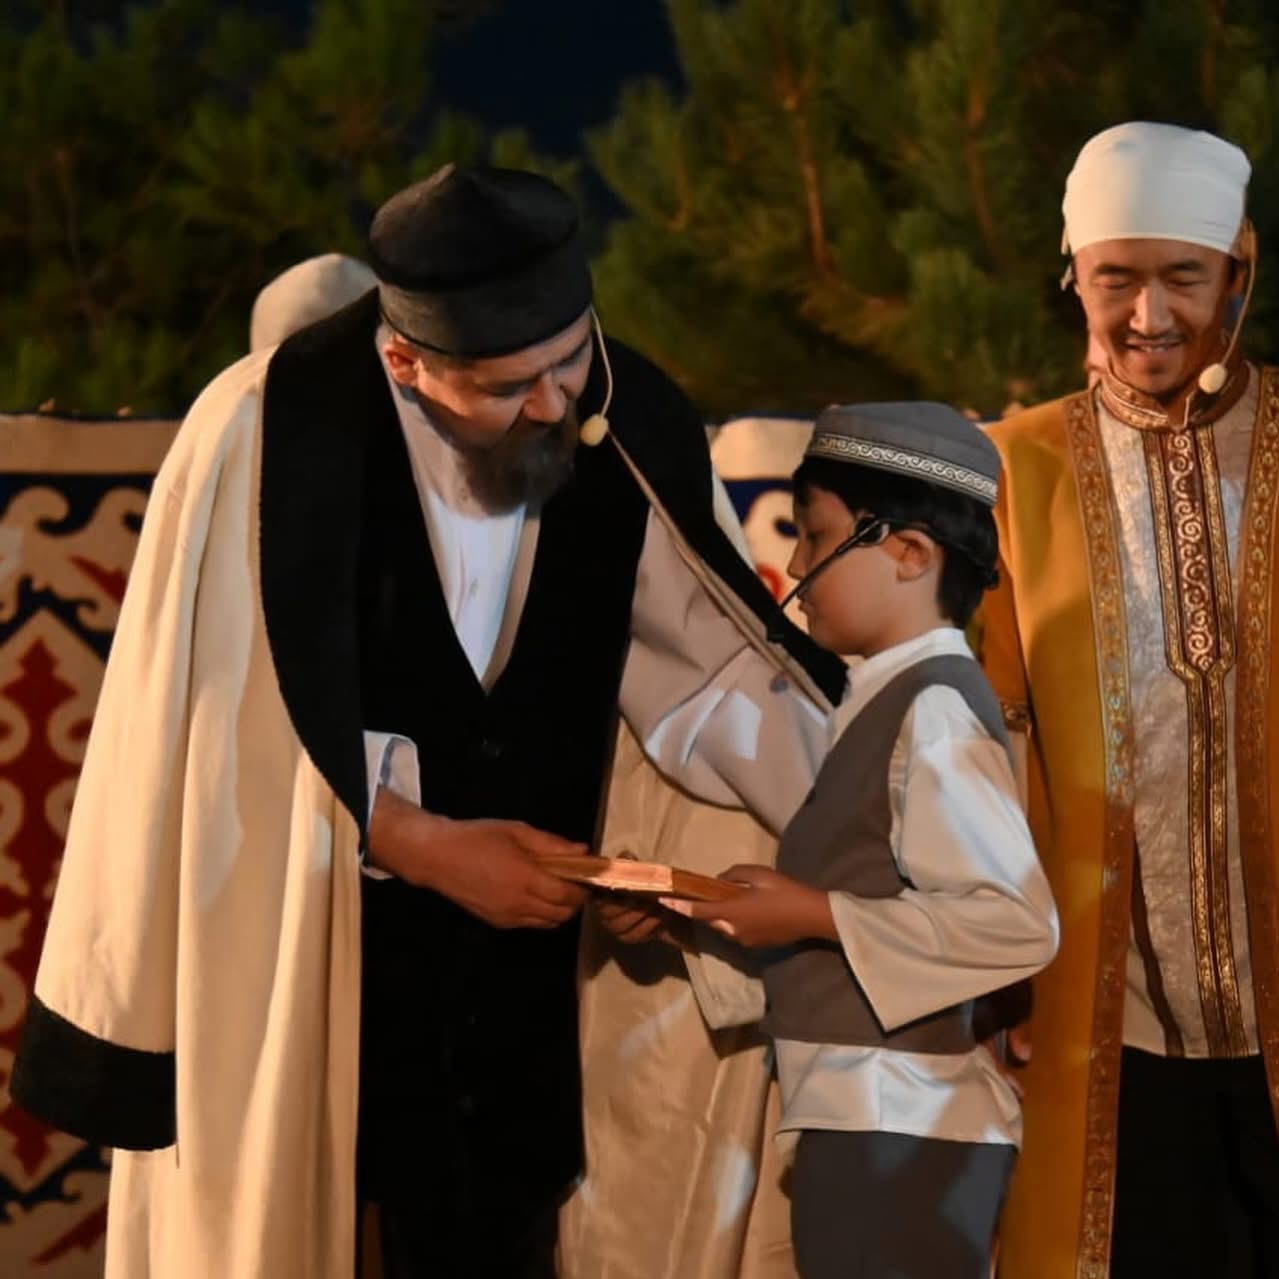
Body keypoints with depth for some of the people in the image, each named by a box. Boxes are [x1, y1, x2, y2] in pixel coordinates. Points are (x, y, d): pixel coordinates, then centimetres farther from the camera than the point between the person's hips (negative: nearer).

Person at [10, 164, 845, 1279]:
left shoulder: (626, 427, -7)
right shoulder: (266, 431, -19)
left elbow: (709, 650, -2)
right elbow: (232, 714, -15)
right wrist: (422, 844, -16)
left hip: (512, 929, 4)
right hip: (283, 935, -3)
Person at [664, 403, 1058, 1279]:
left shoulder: (933, 710, -14)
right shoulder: (893, 702, 12)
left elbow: (1019, 922, -23)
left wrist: (818, 916, -17)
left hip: (899, 1129, -9)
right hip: (868, 1116, 9)